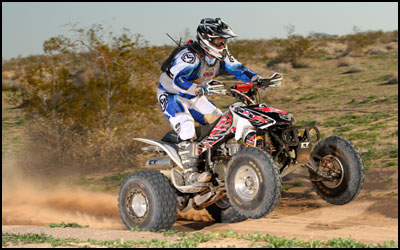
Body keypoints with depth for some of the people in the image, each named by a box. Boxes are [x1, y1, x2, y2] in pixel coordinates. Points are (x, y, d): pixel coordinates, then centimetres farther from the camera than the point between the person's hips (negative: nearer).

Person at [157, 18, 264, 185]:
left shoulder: (221, 55, -6)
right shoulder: (190, 55, -31)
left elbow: (238, 69, -4)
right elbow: (178, 79, -42)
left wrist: (256, 78, -21)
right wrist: (196, 89, -59)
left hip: (194, 96, 9)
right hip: (171, 94, -9)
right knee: (186, 127, -29)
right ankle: (190, 174, -33)